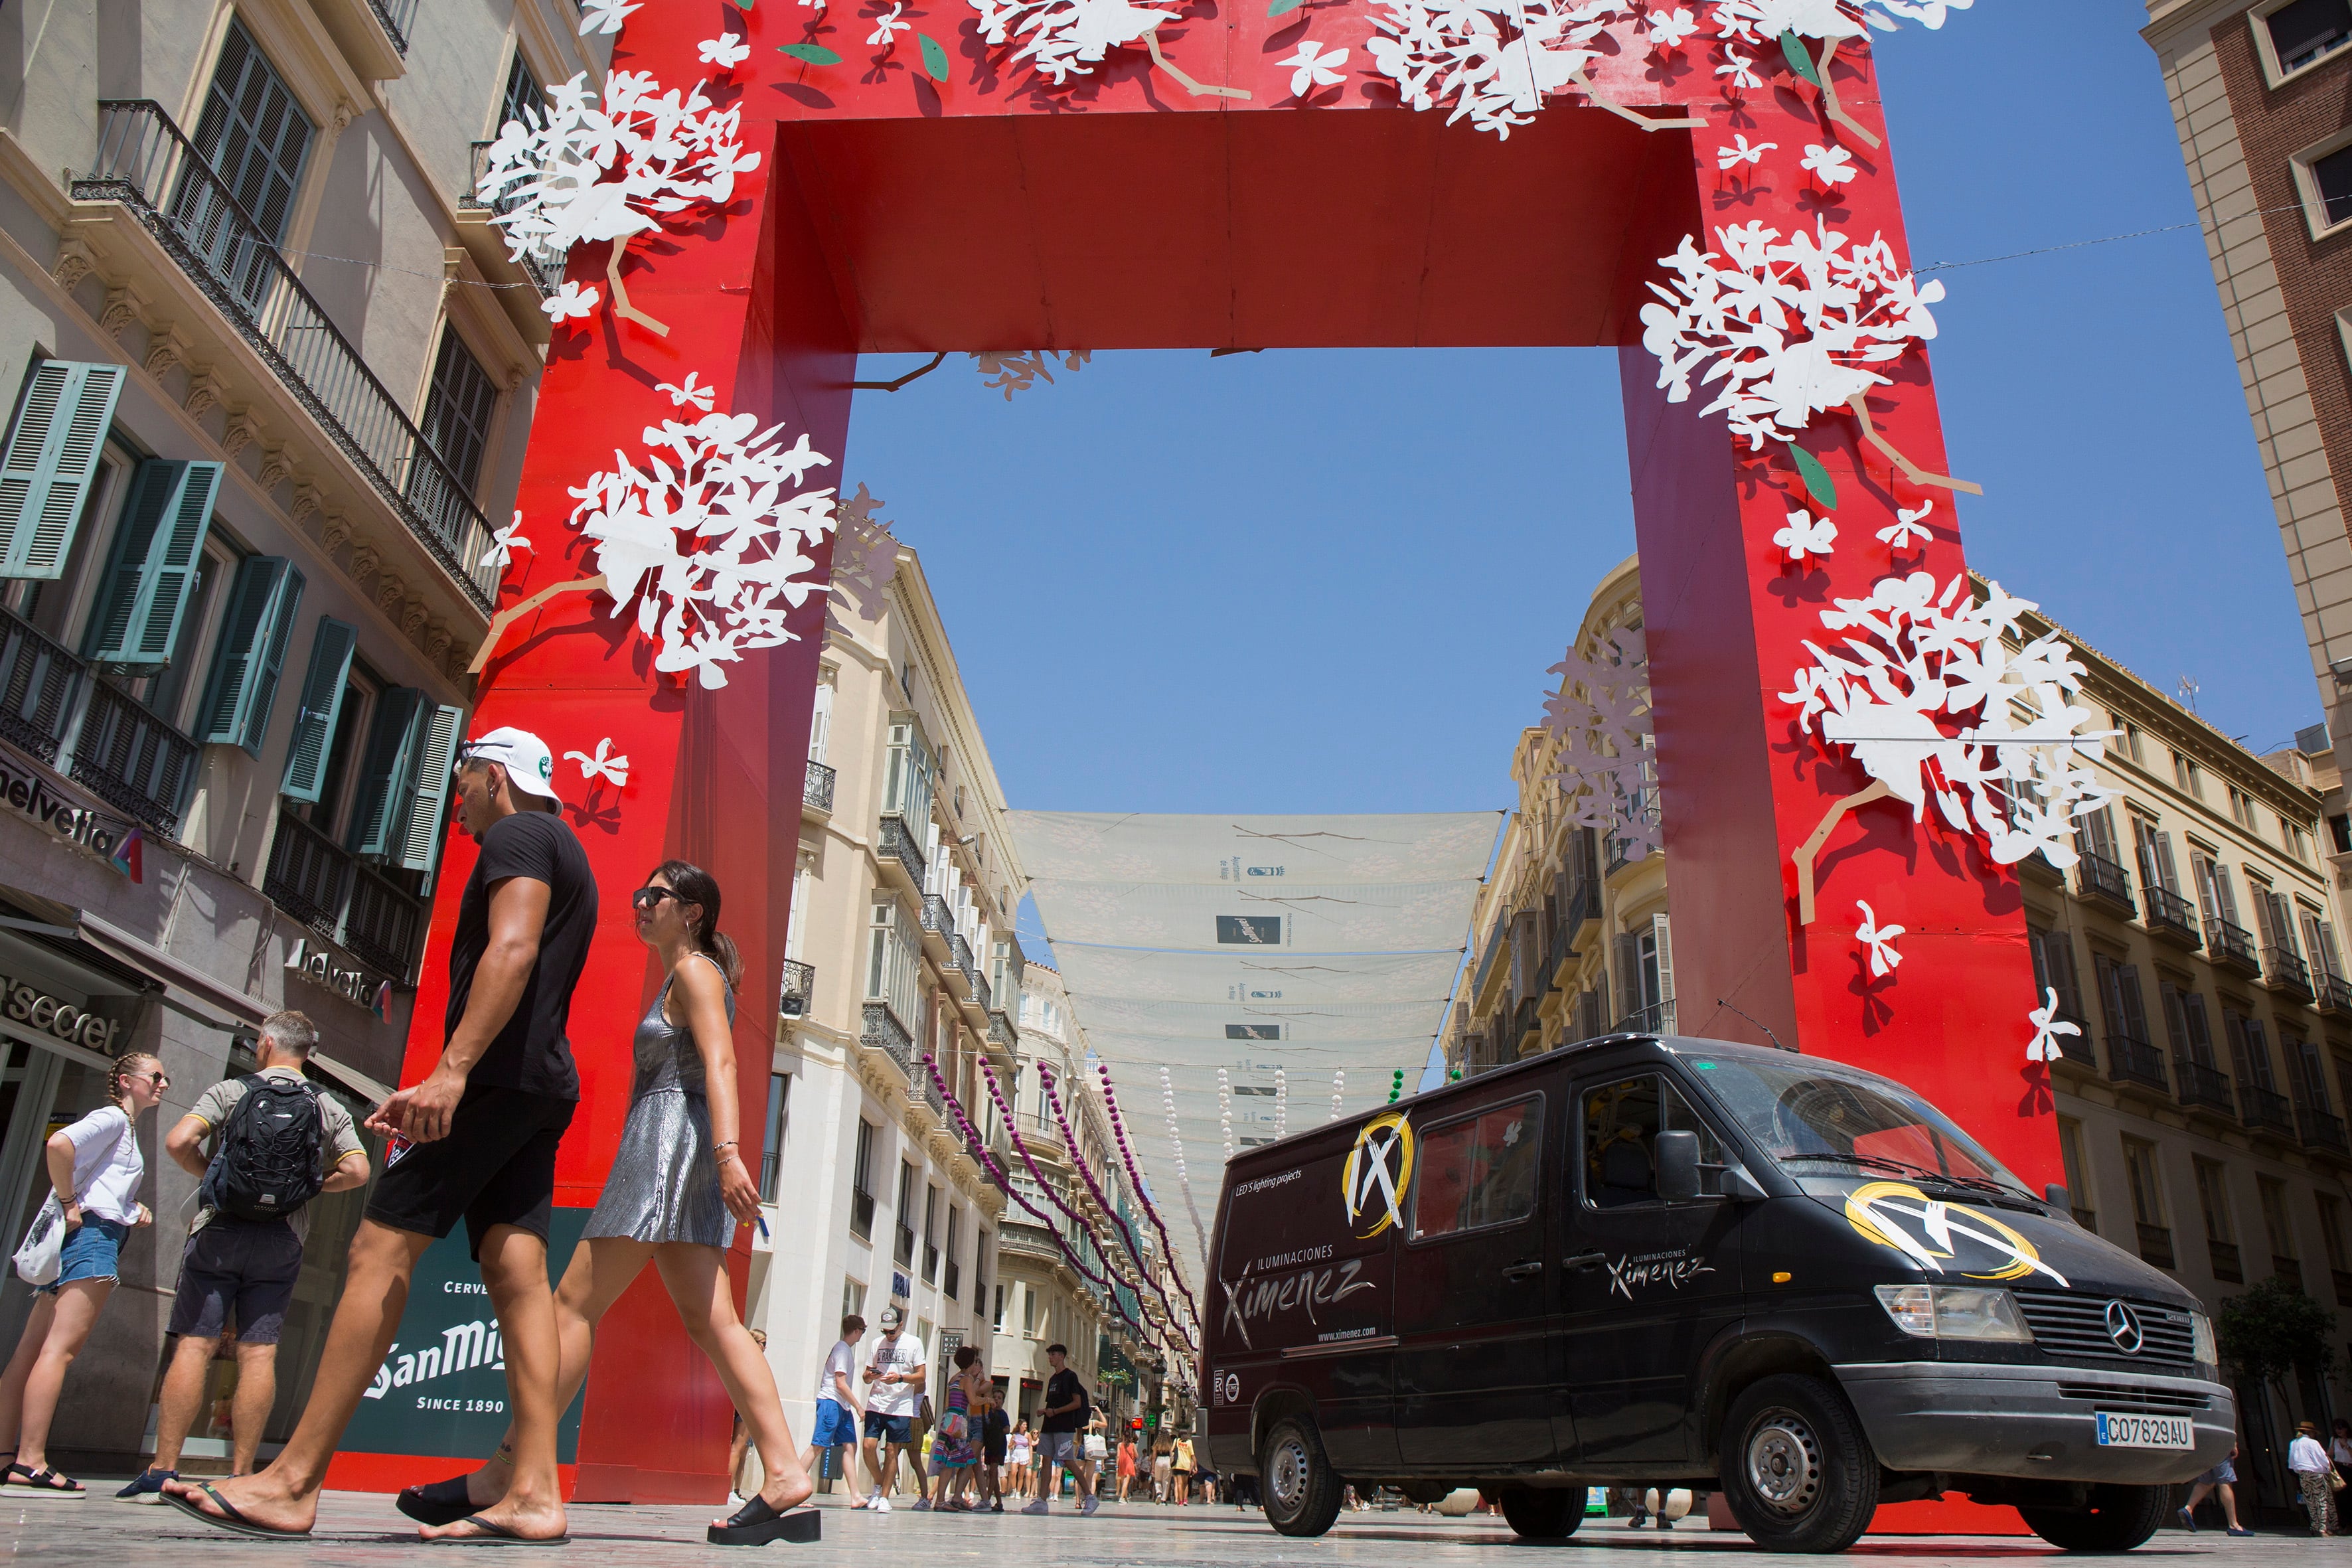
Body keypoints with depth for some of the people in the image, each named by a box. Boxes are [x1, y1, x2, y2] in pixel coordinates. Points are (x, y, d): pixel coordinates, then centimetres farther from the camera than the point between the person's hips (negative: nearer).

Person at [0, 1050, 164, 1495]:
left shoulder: (127, 1128, 25)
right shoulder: (112, 1117, -3)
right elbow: (58, 1144, -21)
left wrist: (134, 1208, 13)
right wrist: (69, 1203, -17)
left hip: (76, 1238, 10)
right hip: (92, 1232, -10)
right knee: (60, 1349, -14)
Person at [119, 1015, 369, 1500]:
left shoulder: (229, 1091, 4)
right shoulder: (330, 1108, 8)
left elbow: (179, 1142, -10)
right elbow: (357, 1171, -2)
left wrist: (210, 1173, 8)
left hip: (220, 1231, -1)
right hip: (282, 1241, 1)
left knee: (194, 1345, 0)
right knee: (259, 1353, 1)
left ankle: (162, 1471, -1)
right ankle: (239, 1476, 1)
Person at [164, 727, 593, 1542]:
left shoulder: (517, 837, -1)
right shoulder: (567, 859, 29)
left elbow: (512, 950, -18)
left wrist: (452, 1067, -27)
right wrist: (438, 1094, 28)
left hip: (498, 1075, -9)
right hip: (543, 1087, 9)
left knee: (381, 1248, -9)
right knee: (516, 1271, -1)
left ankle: (292, 1482, -8)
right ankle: (534, 1492, -8)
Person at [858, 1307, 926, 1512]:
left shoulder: (914, 1343, 2)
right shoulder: (877, 1343, 12)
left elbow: (921, 1376, 0)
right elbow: (867, 1376, 16)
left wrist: (900, 1378, -16)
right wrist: (869, 1376, -8)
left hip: (901, 1408, -3)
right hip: (876, 1404, 3)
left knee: (892, 1451, -1)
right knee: (869, 1446, -8)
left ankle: (884, 1497, 10)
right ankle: (878, 1485, 16)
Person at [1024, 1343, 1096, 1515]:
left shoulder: (1070, 1376, -5)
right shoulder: (1052, 1379, 19)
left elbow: (1077, 1403, -12)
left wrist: (1055, 1411, -17)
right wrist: (1044, 1412, 5)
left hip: (1065, 1427, -8)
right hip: (1049, 1426, 8)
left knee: (1068, 1462, -8)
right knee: (1046, 1461, 1)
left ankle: (1089, 1496, 2)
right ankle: (1042, 1502, -1)